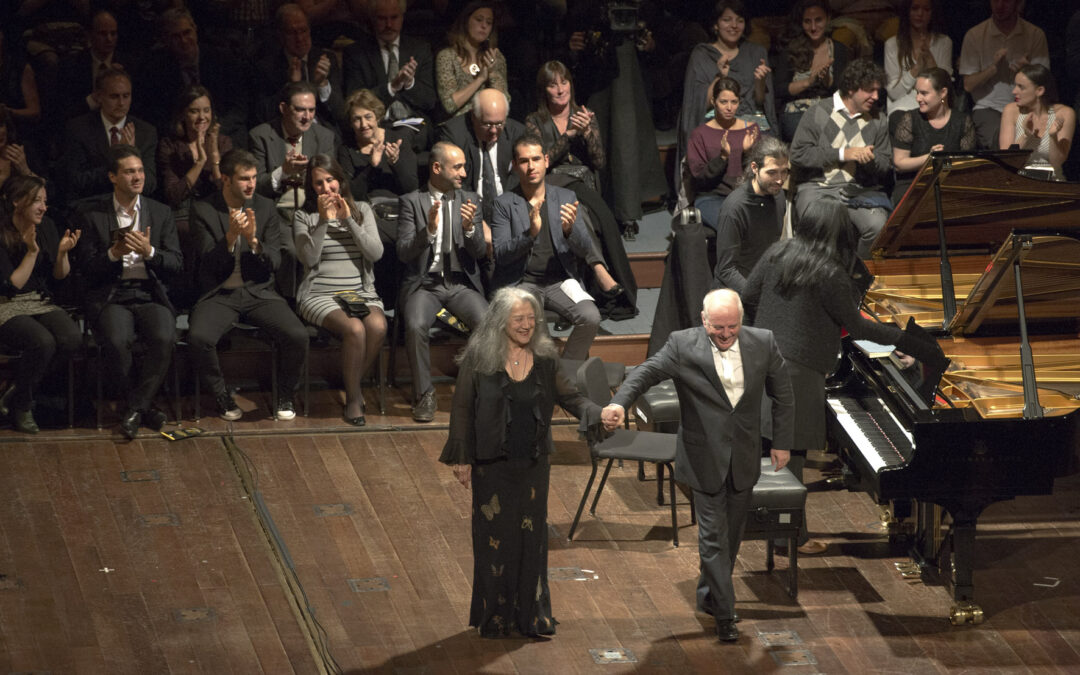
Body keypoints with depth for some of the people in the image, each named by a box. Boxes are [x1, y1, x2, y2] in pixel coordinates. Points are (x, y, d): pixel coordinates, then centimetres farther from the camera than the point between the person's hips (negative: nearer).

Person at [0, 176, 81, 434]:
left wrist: (62, 252, -9)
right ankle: (22, 405, -8)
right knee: (42, 341, -34)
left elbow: (60, 276, 11)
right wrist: (32, 252, -21)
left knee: (71, 338, -25)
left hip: (41, 303, 6)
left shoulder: (46, 227, 6)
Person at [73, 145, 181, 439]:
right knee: (116, 341, -32)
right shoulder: (91, 213, 6)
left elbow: (176, 265, 6)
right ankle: (142, 405, -8)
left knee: (164, 338, -29)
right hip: (110, 297, -2)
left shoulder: (161, 213, 12)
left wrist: (149, 252, -13)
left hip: (150, 296, 2)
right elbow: (87, 269, 1)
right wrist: (114, 253, -17)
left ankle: (136, 407, -11)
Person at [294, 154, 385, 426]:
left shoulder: (361, 210, 13)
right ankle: (353, 398, -16)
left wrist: (349, 220, -6)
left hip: (361, 292, 3)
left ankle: (355, 383, -8)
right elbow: (308, 258, -7)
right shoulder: (305, 216, 8)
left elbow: (376, 253, -1)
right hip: (320, 294, -2)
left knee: (378, 327, -31)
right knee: (354, 329, -33)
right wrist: (323, 221, -13)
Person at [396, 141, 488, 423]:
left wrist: (469, 228, -16)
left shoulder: (470, 200, 11)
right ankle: (424, 395, -15)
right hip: (424, 283, -2)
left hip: (462, 283, 2)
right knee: (416, 325, -33)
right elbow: (403, 252, -6)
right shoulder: (411, 201, 3)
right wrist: (429, 230, -23)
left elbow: (480, 252, 5)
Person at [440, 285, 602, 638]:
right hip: (493, 464, -3)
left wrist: (597, 412, -17)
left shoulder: (545, 359, 2)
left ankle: (532, 614, 17)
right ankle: (494, 618, 14)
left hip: (533, 463, 3)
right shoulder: (479, 358, -7)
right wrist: (462, 458, -7)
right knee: (494, 537, 3)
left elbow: (568, 396, 3)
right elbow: (462, 408, -4)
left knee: (532, 536, 7)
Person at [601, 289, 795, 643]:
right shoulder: (683, 345, -13)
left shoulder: (762, 343, -4)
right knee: (713, 536, -4)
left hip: (744, 458, 4)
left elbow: (782, 394, 8)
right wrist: (619, 402, -43)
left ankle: (709, 596, 36)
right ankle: (724, 612, 4)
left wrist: (781, 442, 8)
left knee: (732, 532, 16)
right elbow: (646, 372, -24)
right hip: (705, 458, -4)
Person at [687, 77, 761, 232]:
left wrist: (748, 152, -8)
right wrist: (723, 157, -15)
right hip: (711, 197, -2)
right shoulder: (700, 134, 7)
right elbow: (698, 176, -1)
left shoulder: (751, 129, 14)